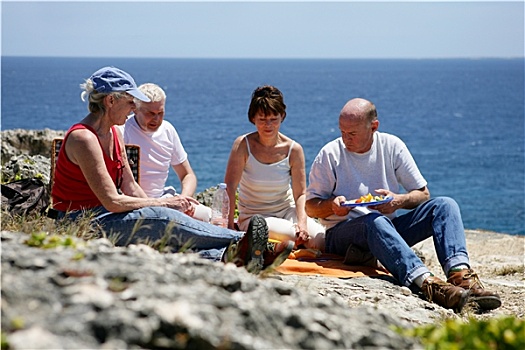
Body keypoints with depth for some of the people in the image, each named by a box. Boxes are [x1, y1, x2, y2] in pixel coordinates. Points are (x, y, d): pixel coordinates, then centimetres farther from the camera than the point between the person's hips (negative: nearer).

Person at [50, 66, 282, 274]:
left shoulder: (113, 133, 11)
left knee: (166, 234, -21)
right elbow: (113, 201, -23)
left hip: (103, 215, 9)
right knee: (163, 219, -28)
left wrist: (163, 205, -5)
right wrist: (164, 203, -17)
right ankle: (240, 241, -28)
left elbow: (130, 188, 11)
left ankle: (223, 256, -43)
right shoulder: (83, 138, -19)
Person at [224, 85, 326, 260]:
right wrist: (228, 226, -25)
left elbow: (300, 194, -5)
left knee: (323, 241, -21)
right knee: (298, 237, -31)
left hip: (287, 211, 3)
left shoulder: (294, 149, -6)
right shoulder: (243, 145, -12)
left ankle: (287, 244, 5)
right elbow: (229, 187, -17)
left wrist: (302, 222, -24)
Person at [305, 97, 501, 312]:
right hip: (343, 234, -4)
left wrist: (399, 201, -15)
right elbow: (310, 206, 1)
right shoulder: (330, 155, -2)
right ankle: (425, 282, -60)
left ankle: (460, 273, -42)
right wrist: (331, 205, -21)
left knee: (445, 205, -17)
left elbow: (423, 194, 7)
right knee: (375, 221, -39)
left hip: (389, 229, 4)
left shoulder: (392, 146, 4)